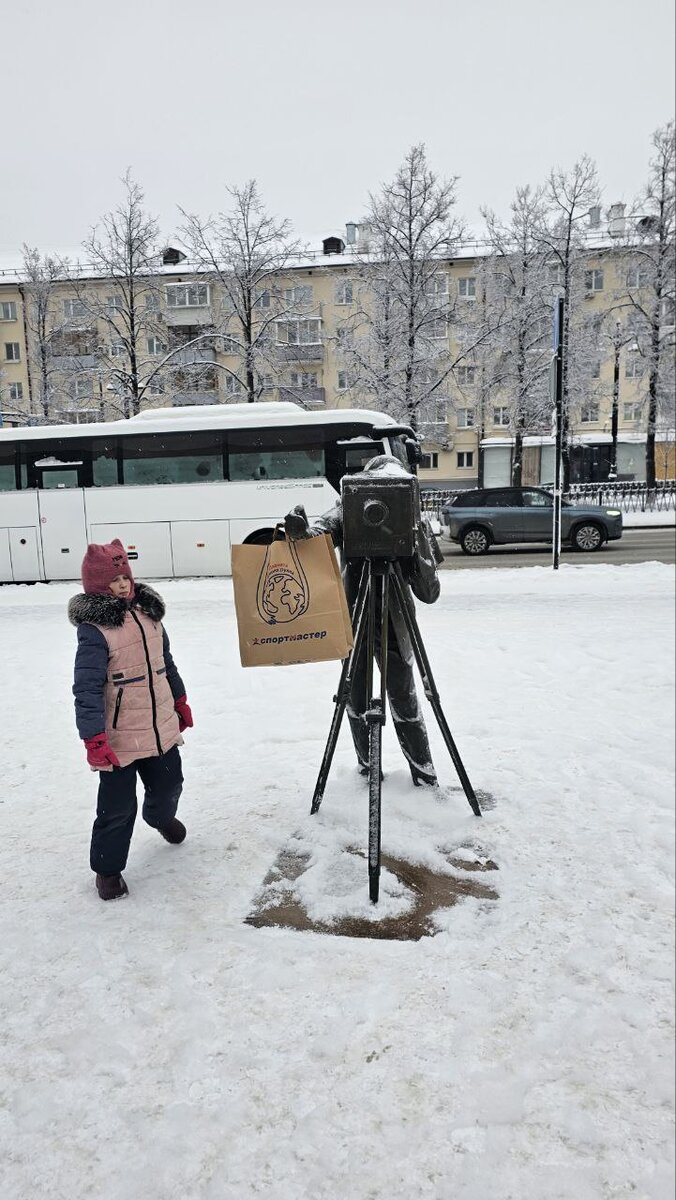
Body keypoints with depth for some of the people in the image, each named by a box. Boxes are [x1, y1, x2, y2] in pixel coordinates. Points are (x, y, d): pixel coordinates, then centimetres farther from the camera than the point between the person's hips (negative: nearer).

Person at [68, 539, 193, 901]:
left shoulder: (147, 612, 4)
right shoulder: (94, 628, -19)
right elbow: (87, 688, -21)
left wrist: (180, 700, 23)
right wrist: (94, 739, -25)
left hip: (161, 727, 7)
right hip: (119, 738, -7)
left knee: (169, 784, 24)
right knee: (118, 807, 3)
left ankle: (161, 817, 57)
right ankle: (107, 869, 26)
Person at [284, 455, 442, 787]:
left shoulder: (412, 527, -9)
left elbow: (429, 594, -14)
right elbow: (324, 527, -30)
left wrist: (422, 545, -29)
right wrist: (302, 530, -54)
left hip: (393, 628, -1)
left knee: (404, 705, 1)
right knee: (356, 702, 11)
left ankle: (426, 778, 16)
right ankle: (367, 768, 31)